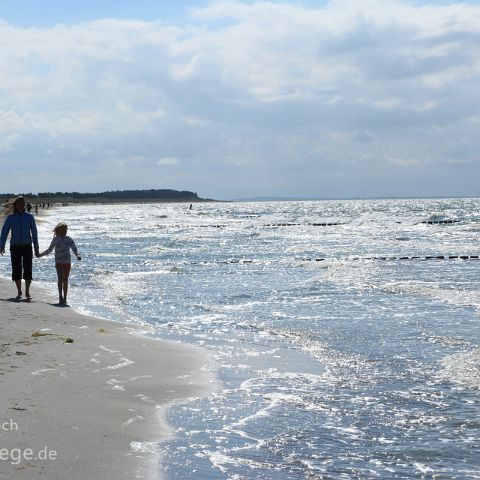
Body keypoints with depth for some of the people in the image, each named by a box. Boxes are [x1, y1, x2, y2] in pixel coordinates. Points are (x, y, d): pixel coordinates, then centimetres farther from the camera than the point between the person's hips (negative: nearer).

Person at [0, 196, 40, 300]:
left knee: (28, 270, -6)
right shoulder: (10, 217, 0)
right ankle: (19, 292, 15)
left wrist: (36, 248, 3)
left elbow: (34, 232, 4)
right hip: (15, 247, 1)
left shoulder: (29, 217, 0)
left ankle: (27, 292, 4)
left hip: (27, 246, -1)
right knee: (16, 270, 3)